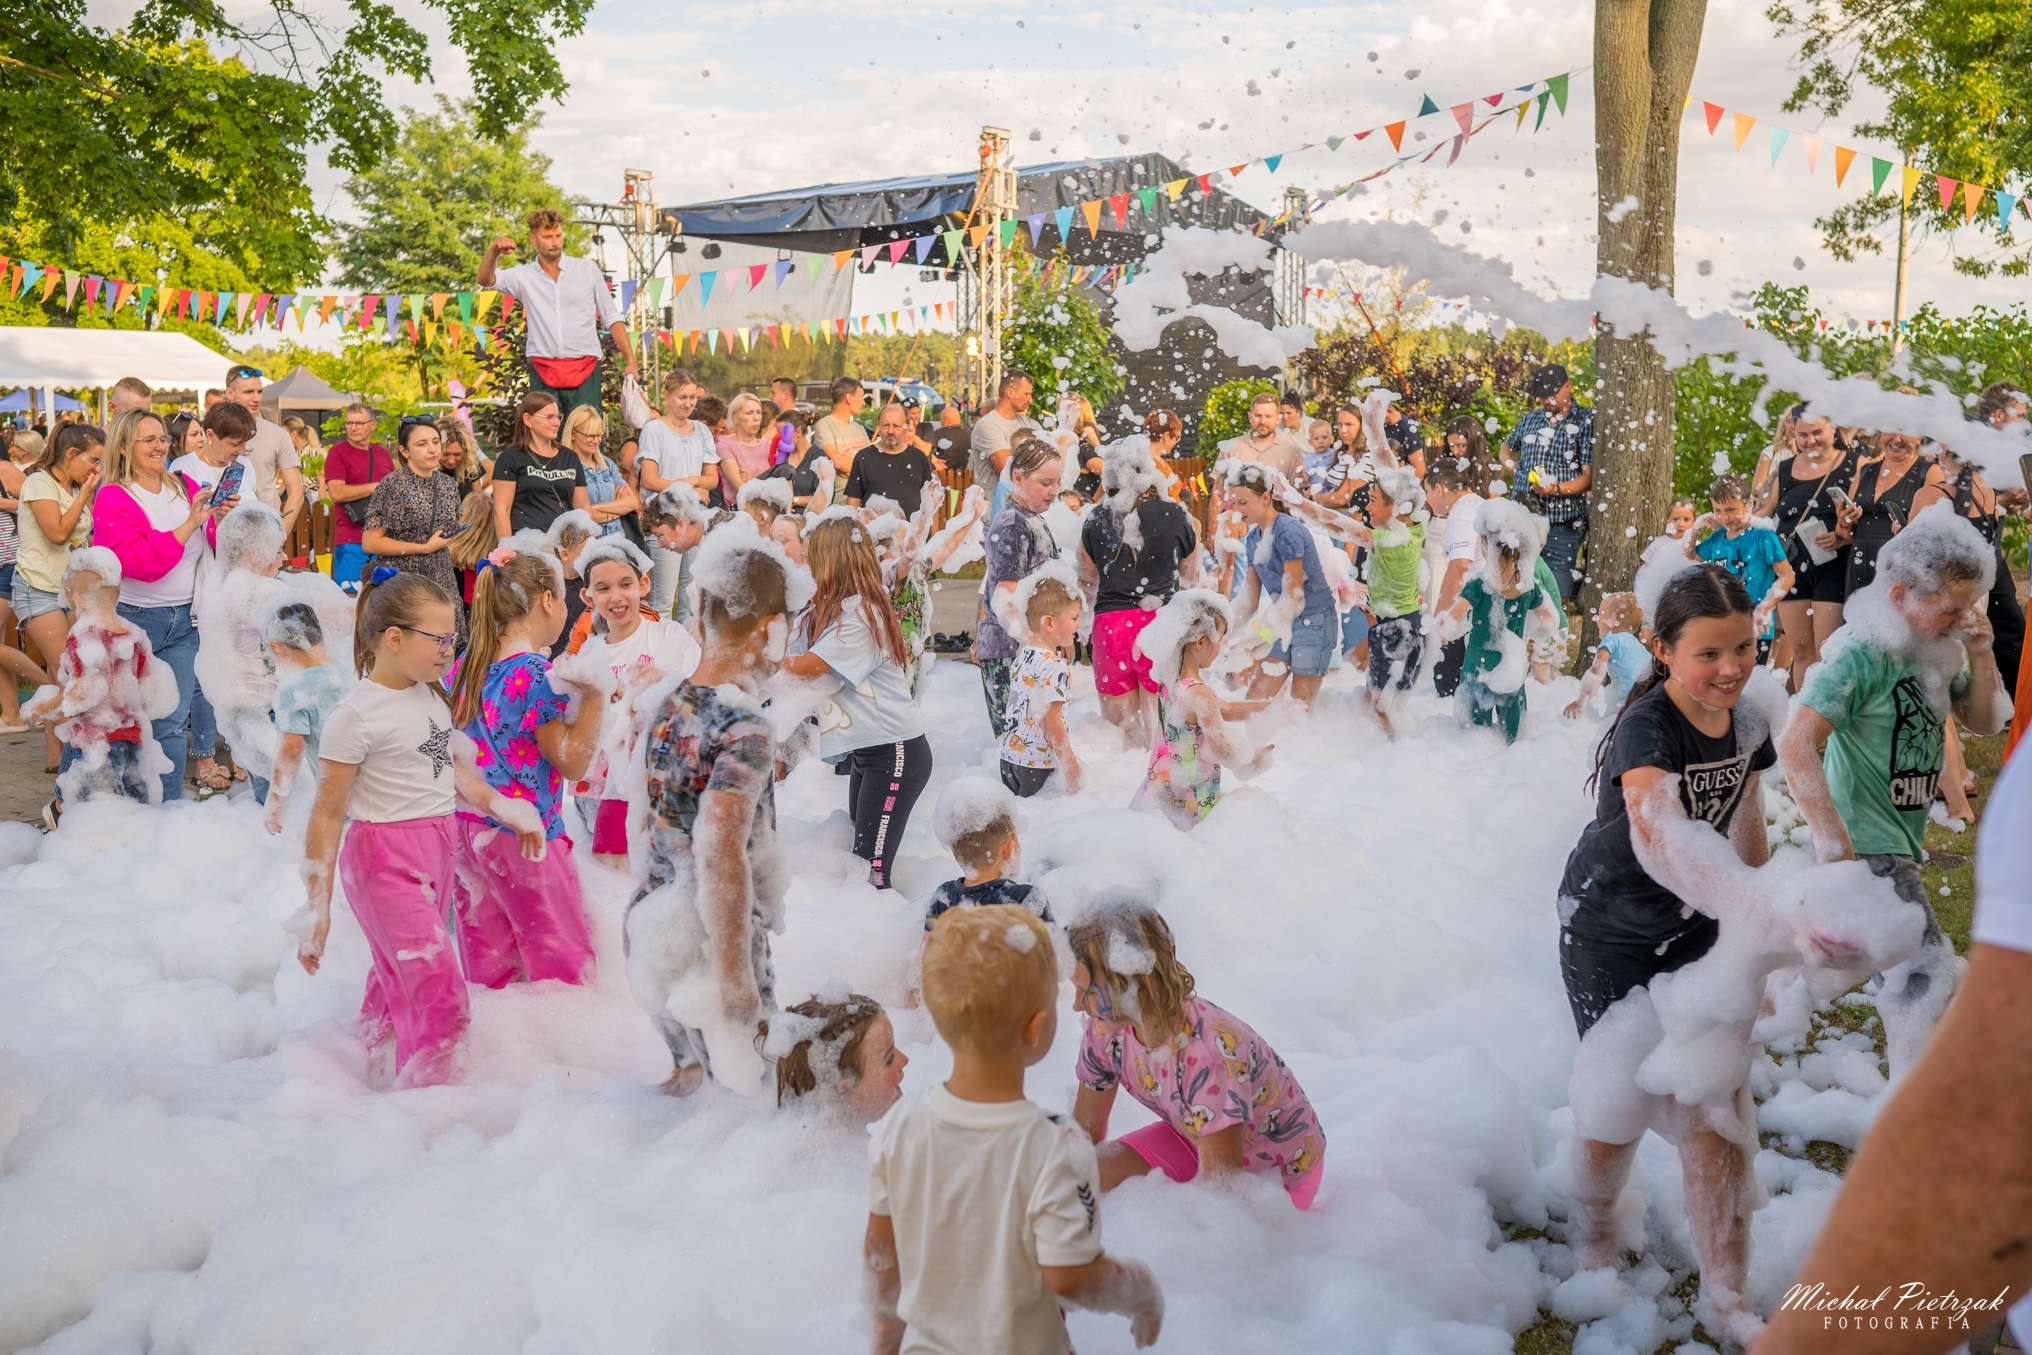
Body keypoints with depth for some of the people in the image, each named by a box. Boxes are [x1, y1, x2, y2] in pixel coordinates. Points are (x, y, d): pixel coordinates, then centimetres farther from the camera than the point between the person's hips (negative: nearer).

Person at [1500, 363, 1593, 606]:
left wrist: (1557, 489, -24)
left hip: (1561, 528, -4)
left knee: (1556, 600, -7)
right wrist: (1512, 465, 14)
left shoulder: (1587, 422, -1)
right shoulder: (1530, 419, 15)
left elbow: (1589, 476, -7)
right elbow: (1507, 446, 36)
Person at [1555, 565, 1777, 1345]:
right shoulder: (1646, 728, -27)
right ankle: (1592, 1235, 35)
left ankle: (1726, 1300, 15)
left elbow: (1745, 839, 9)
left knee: (1716, 1107, 2)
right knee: (1617, 1101, 4)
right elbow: (1656, 833, -47)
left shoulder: (1745, 725, -5)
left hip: (1694, 931, 5)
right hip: (1609, 934, -5)